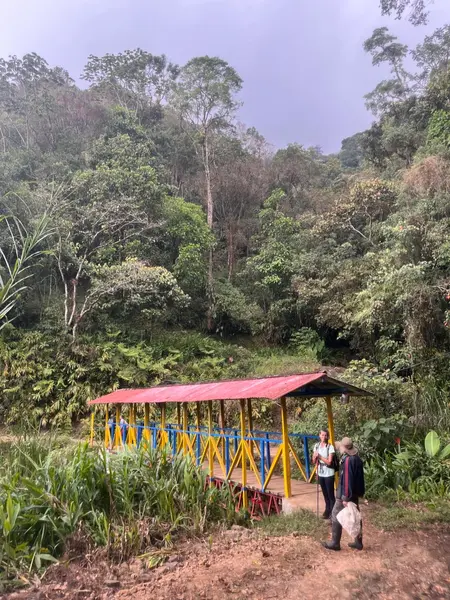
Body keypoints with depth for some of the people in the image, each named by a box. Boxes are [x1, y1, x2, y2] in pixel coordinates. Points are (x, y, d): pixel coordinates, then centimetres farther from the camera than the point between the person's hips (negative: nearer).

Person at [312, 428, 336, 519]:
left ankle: (332, 511, 12)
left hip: (328, 474, -5)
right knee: (325, 493, 17)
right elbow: (314, 461, 5)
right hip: (320, 473, 5)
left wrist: (319, 456, -20)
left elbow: (329, 462, -18)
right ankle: (327, 509, 31)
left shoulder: (330, 447, -15)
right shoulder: (316, 446, 2)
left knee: (330, 494, 2)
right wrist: (315, 457, -16)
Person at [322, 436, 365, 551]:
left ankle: (335, 543, 11)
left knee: (336, 517, 3)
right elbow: (360, 477, 13)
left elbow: (346, 480, -25)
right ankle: (358, 542, 24)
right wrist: (360, 492, 21)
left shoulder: (347, 460, -25)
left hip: (345, 494, -9)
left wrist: (345, 497, -22)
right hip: (355, 493, 9)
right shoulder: (357, 458, 4)